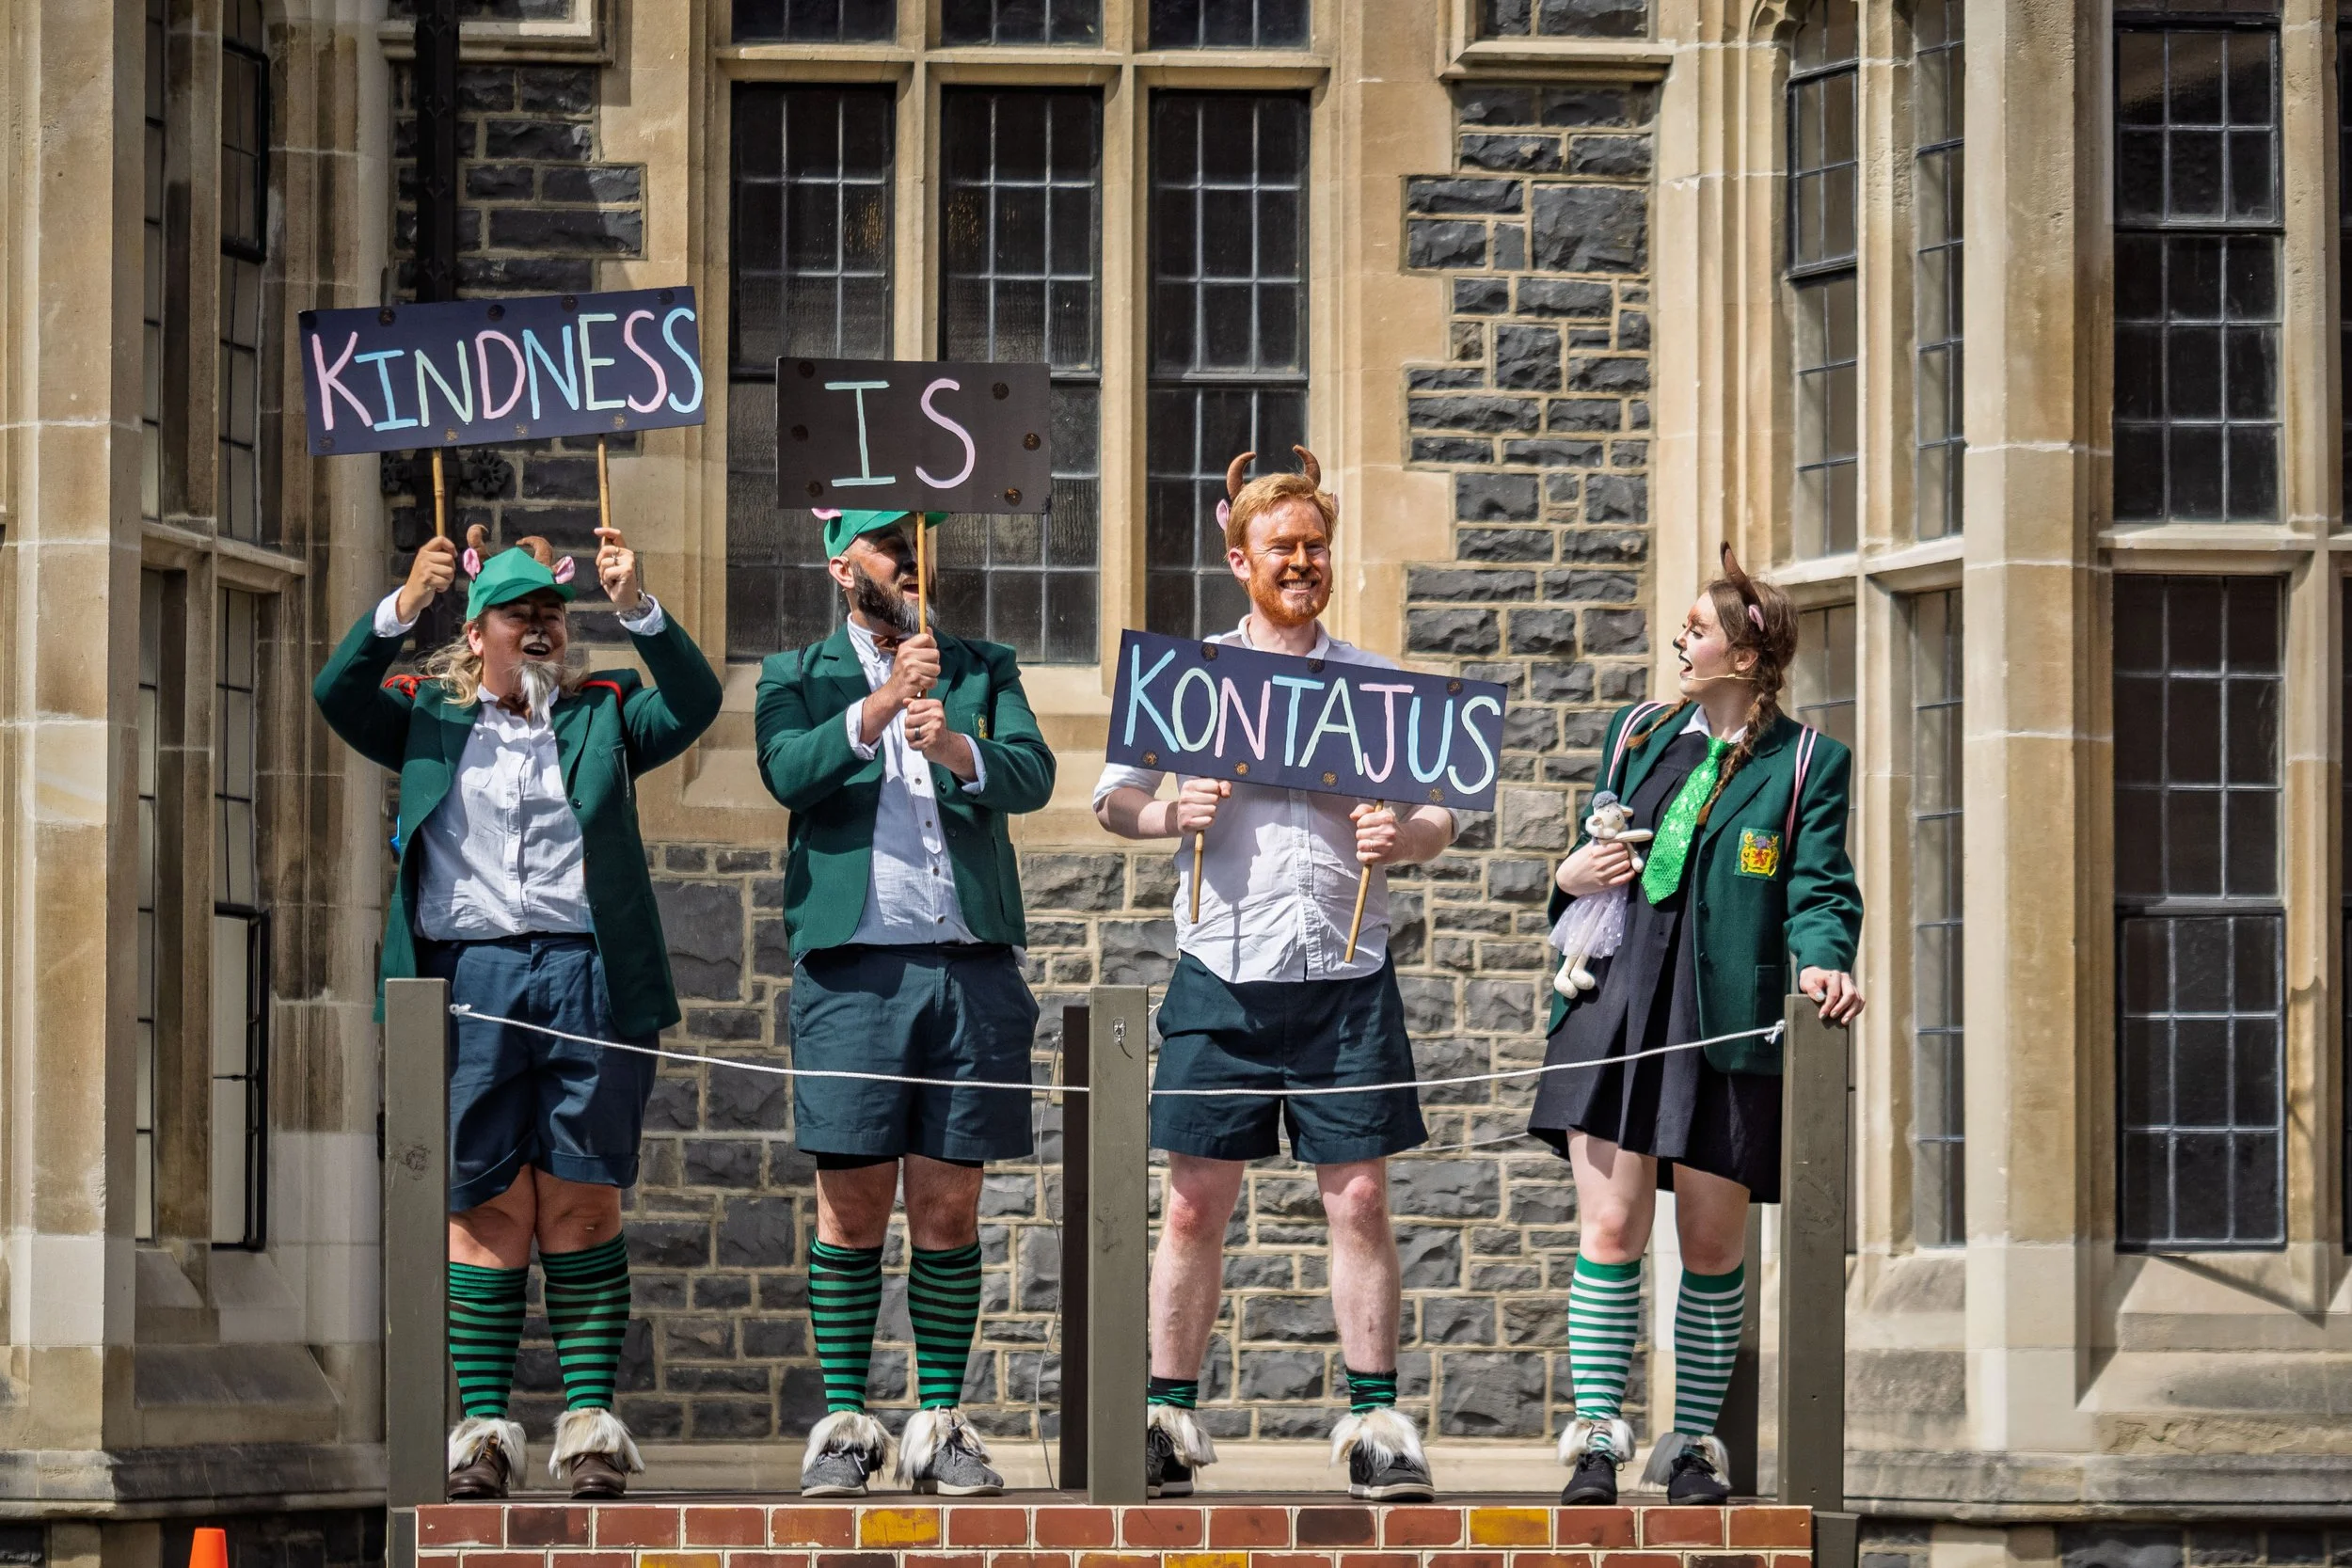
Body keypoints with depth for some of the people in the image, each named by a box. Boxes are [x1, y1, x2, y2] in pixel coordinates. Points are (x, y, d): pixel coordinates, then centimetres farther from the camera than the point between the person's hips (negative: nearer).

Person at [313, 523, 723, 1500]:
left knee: (583, 1203, -1)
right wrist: (403, 607, -14)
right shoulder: (431, 719, 14)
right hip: (469, 977, 0)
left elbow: (694, 703, 0)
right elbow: (338, 697, 0)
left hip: (588, 977, 0)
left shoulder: (602, 717, 15)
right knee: (487, 1208, -2)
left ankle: (591, 1418, 1)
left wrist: (636, 608, -13)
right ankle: (484, 1426, 0)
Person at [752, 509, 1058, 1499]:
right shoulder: (798, 676, 13)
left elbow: (1034, 776, 0)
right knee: (853, 1205, -2)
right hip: (854, 965, -2)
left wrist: (958, 749, -20)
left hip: (973, 967, 2)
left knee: (949, 1207, 2)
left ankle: (941, 1423, 7)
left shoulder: (983, 671, 18)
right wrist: (880, 703, -20)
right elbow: (787, 773, -7)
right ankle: (844, 1425, 3)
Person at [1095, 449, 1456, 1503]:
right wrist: (1172, 813, -11)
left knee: (1360, 1196, -1)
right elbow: (1112, 800, 10)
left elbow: (1440, 821, 13)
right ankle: (1168, 1418, 5)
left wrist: (1403, 838, -10)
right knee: (1196, 1200, -1)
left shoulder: (1377, 684, 12)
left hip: (1347, 973, 1)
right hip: (1224, 971, -1)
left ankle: (1376, 1421, 3)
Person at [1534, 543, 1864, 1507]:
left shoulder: (1805, 765, 3)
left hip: (1726, 1027, -3)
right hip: (1616, 1010, 3)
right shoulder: (1635, 737, 16)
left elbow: (1818, 888, -4)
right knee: (1611, 1228, -6)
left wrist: (1822, 959, -25)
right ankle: (1596, 1442, -3)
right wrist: (1573, 876, 2)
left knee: (1712, 1245, 3)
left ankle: (1693, 1446, 15)